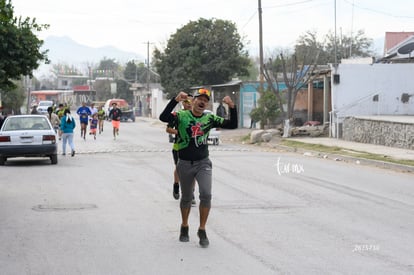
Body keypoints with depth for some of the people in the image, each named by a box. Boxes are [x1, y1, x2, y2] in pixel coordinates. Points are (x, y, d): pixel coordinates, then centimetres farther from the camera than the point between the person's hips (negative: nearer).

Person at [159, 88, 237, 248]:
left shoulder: (210, 119, 1)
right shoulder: (182, 116, -7)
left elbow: (232, 125, -3)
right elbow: (163, 117, -25)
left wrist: (232, 107, -19)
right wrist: (175, 100, -35)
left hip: (203, 163, 1)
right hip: (185, 164, -1)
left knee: (206, 195, -15)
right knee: (186, 198, 13)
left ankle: (202, 230, -1)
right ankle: (184, 227, 36)